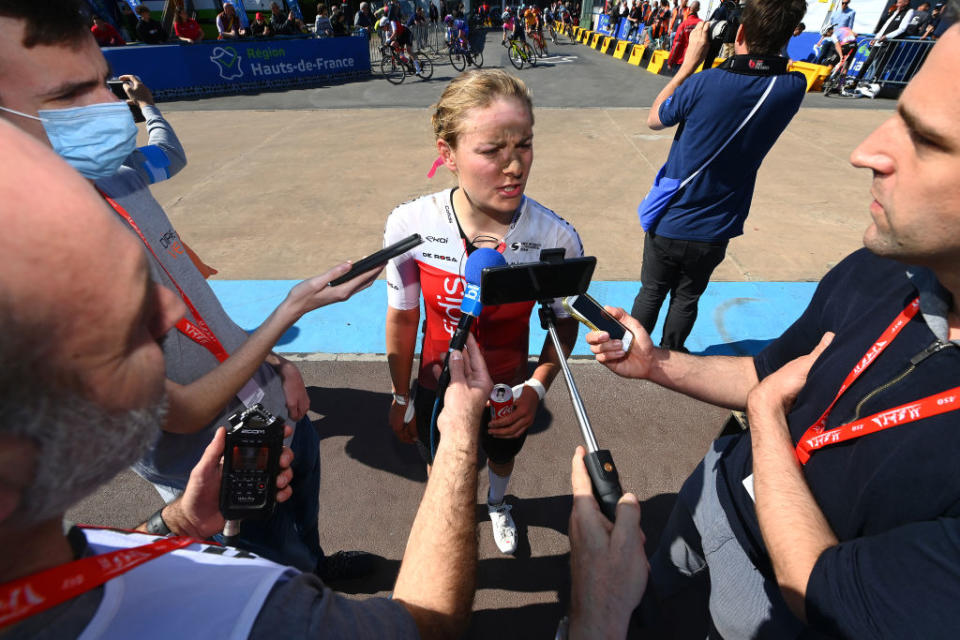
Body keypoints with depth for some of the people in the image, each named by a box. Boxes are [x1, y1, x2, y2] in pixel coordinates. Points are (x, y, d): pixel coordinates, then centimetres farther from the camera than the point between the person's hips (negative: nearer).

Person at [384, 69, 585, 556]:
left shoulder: (556, 238, -27)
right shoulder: (409, 225, -25)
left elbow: (565, 323, -8)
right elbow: (402, 318, -9)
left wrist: (537, 387, -22)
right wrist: (400, 398, 2)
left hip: (509, 393, 0)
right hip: (437, 390, 0)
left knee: (502, 457, 32)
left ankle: (497, 502, 71)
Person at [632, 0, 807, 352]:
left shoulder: (704, 84, -21)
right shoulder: (793, 88, -8)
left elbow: (654, 120, -2)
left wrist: (690, 62, 0)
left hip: (669, 222, -2)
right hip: (715, 231, 3)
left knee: (651, 293, 18)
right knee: (687, 298, 21)